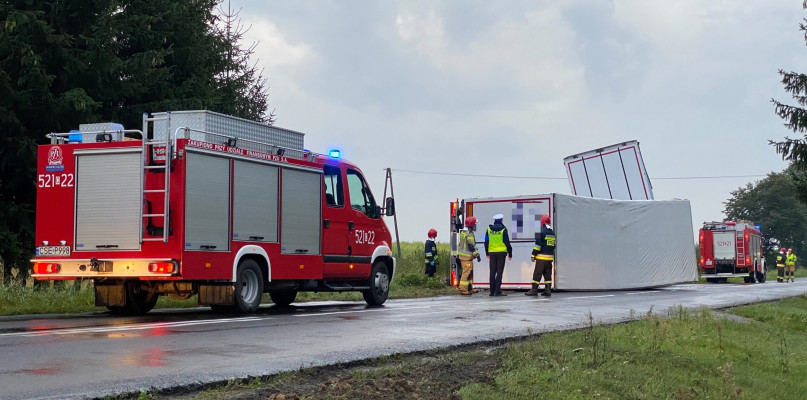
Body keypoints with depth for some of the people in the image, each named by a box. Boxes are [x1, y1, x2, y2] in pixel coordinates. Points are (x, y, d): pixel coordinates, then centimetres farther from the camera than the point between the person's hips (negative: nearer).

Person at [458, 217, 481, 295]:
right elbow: (471, 246, -21)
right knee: (466, 272, -8)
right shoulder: (469, 234, -18)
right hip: (467, 257, -10)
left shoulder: (463, 232, 13)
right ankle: (463, 290, -8)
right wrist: (477, 255, -15)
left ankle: (469, 288, 22)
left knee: (470, 272, 16)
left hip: (462, 255, 10)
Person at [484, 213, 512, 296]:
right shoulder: (503, 230, -7)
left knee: (492, 272, 9)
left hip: (492, 252, 4)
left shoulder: (489, 229, 5)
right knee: (499, 272, -3)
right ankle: (497, 291, -8)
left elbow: (486, 242, 11)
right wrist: (510, 254, 0)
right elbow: (507, 243, -7)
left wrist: (487, 253, 22)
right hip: (501, 252, -4)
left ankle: (492, 291, 10)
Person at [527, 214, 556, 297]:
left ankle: (534, 289, -5)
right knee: (548, 274, 10)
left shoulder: (541, 231, -10)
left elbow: (538, 244, -15)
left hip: (541, 257, -7)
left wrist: (533, 254, -10)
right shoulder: (552, 232, 15)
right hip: (550, 257, 7)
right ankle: (548, 290, 8)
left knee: (537, 274, -4)